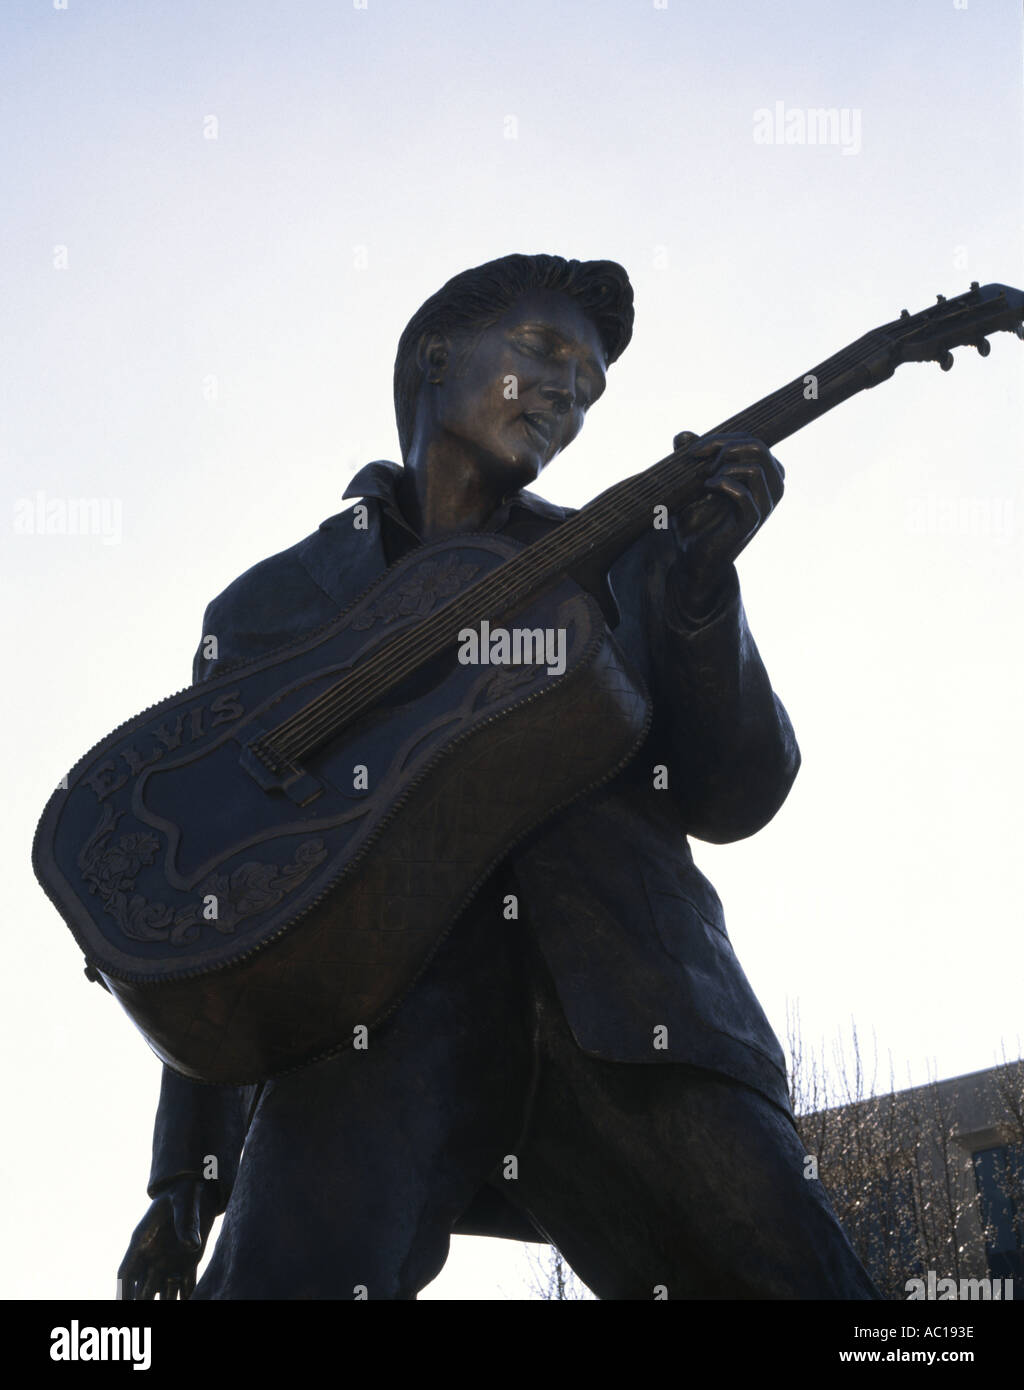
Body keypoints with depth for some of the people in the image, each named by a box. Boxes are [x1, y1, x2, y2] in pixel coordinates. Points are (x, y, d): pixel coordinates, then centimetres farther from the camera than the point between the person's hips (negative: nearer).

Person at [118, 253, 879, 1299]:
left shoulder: (619, 563, 23)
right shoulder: (268, 608, 18)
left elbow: (732, 803, 12)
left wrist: (702, 586, -4)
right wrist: (184, 1181, 10)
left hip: (631, 1013, 2)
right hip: (383, 999, -2)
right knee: (287, 1273, -27)